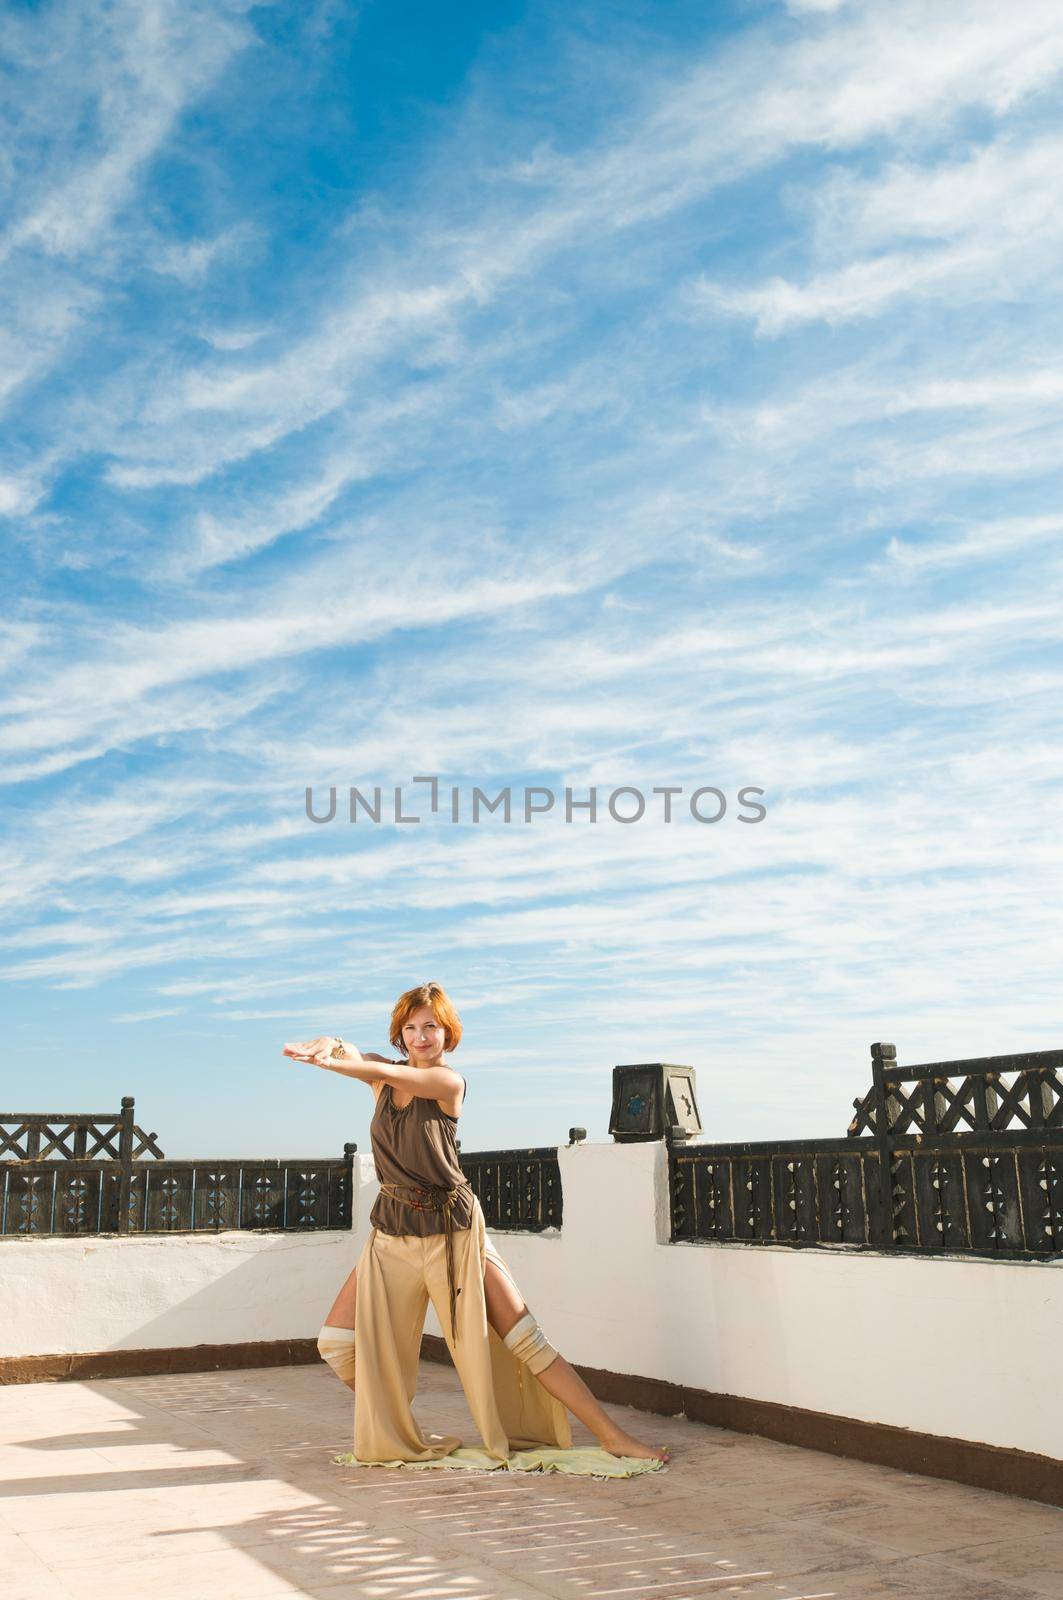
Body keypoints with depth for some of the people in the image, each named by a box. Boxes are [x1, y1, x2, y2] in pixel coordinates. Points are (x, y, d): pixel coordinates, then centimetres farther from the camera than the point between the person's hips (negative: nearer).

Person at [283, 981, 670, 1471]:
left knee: (525, 1342, -5)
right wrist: (330, 1043, -39)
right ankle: (398, 1436, 17)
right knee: (337, 1343, -3)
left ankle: (613, 1435, 2)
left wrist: (326, 1058, -42)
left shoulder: (448, 1081, -9)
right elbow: (354, 1059, -13)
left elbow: (386, 1072, -25)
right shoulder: (384, 1075, 6)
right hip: (392, 1232, 5)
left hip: (453, 1231, -5)